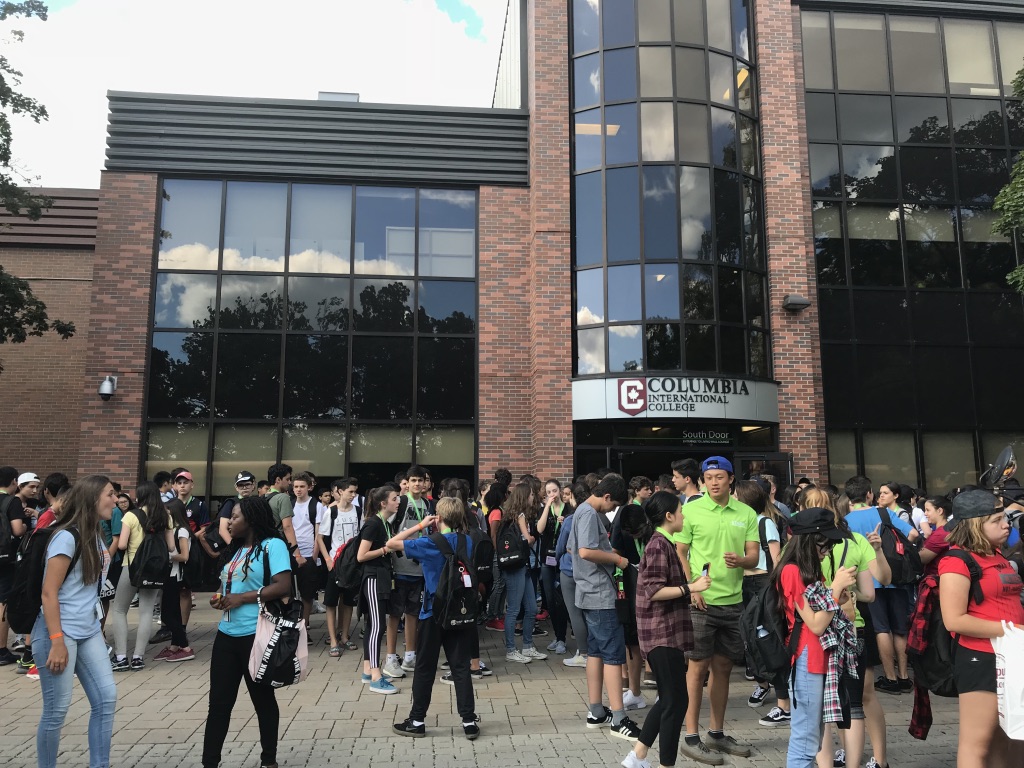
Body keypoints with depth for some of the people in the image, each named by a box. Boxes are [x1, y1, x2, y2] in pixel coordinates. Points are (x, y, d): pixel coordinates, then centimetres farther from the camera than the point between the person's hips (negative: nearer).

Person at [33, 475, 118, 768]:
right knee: (56, 710, 0)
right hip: (60, 632, -8)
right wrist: (57, 642, -20)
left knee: (106, 697, 6)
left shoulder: (95, 537, 9)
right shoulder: (66, 537, -15)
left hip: (89, 631, 8)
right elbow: (48, 593, -17)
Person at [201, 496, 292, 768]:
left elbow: (284, 586, -21)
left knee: (263, 698, 10)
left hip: (256, 635, -7)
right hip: (226, 634, 7)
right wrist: (218, 597, 3)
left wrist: (242, 598, -18)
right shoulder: (236, 549, 14)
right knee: (218, 702, 10)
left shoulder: (272, 545, -11)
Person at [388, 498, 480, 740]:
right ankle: (469, 721, 9)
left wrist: (420, 525, -8)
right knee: (461, 667, 9)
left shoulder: (431, 544, -15)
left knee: (425, 669, 9)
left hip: (434, 613, -4)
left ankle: (417, 721, 18)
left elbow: (392, 543, -13)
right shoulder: (468, 542, -1)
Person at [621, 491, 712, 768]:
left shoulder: (663, 544, 14)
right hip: (663, 634, -10)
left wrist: (691, 588, 19)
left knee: (668, 699, 16)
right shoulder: (659, 546, -16)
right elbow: (653, 590, -22)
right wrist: (691, 588, -22)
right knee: (676, 701, -2)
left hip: (666, 633, 10)